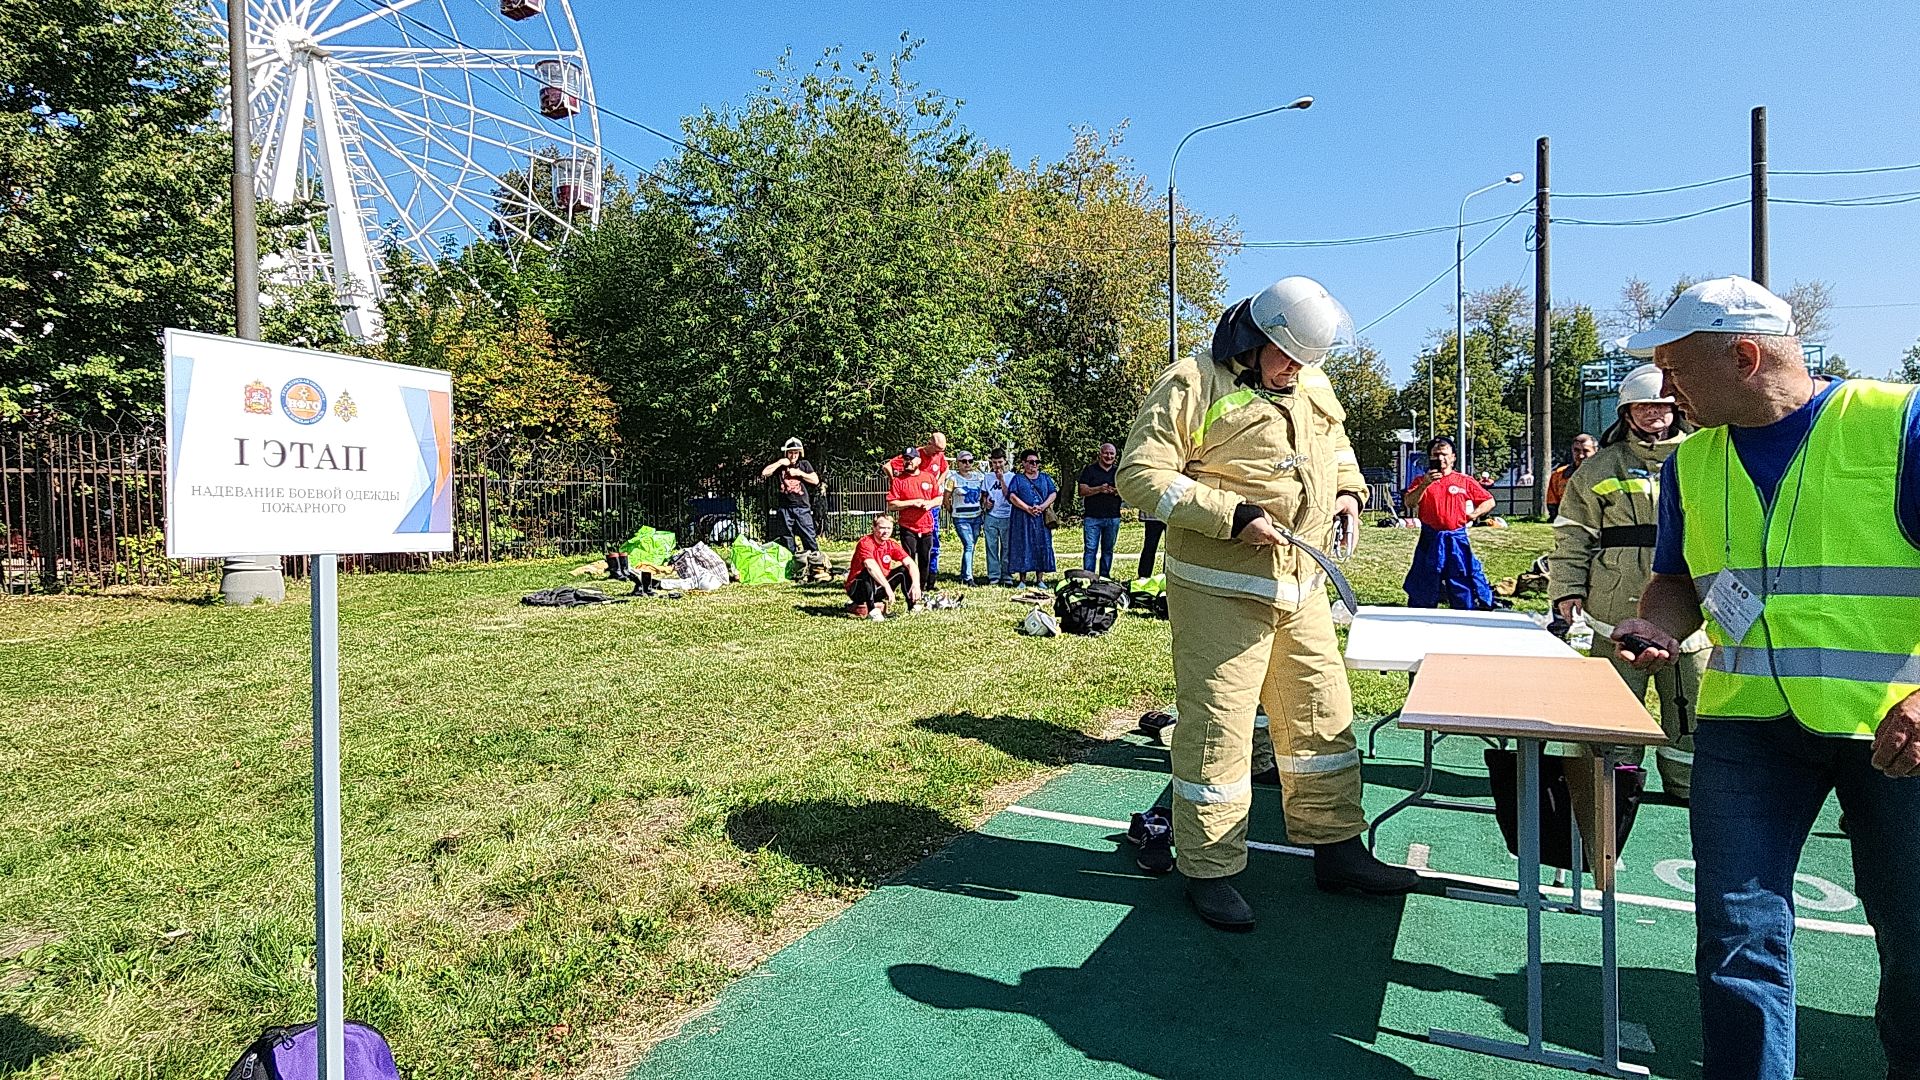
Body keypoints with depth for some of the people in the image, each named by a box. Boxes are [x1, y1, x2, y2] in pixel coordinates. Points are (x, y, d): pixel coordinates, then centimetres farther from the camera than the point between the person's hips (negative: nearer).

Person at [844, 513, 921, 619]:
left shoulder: (892, 544, -4)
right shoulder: (865, 543, -22)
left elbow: (911, 563, -13)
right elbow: (871, 566, -39)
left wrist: (916, 584, -30)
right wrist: (888, 588, -48)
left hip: (879, 586, 6)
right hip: (856, 589, -6)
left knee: (904, 570, -6)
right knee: (869, 573, -36)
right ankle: (872, 610, -30)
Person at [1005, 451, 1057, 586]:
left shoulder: (1045, 478, 16)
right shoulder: (1018, 479, 8)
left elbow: (1053, 493, 5)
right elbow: (1012, 496, -6)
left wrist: (1042, 507, -12)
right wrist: (1028, 508, -17)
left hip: (1042, 518, 2)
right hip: (1023, 519, -2)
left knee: (1042, 546, 0)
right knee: (1023, 546, -3)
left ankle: (1040, 579, 6)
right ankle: (1022, 580, 2)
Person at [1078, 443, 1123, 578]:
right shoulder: (1090, 470, 4)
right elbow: (1082, 491, -5)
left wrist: (1119, 491, -9)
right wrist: (1099, 489, -19)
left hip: (1113, 517, 3)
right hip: (1092, 517, -3)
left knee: (1108, 549, 8)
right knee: (1090, 549, -7)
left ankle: (1104, 577, 16)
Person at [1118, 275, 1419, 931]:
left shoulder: (1314, 387, 13)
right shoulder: (1193, 384, -11)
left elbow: (1336, 445, 32)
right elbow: (1141, 476, -17)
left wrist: (1349, 490, 10)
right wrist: (1234, 516, -23)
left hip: (1302, 587, 8)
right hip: (1221, 589, -7)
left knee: (1323, 715, 14)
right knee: (1217, 724, -2)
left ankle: (1337, 850, 30)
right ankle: (1209, 871, 13)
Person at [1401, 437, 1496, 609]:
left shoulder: (1465, 481, 6)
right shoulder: (1422, 481, 7)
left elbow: (1489, 501, 13)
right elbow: (1409, 503, -10)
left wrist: (1473, 514, 0)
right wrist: (1425, 484, -19)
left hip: (1457, 538, 0)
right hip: (1430, 539, 1)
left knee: (1464, 583, 2)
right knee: (1423, 586, 6)